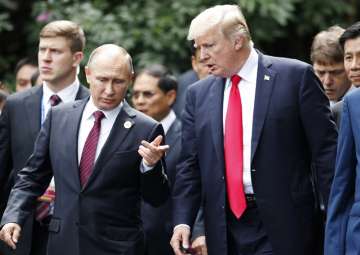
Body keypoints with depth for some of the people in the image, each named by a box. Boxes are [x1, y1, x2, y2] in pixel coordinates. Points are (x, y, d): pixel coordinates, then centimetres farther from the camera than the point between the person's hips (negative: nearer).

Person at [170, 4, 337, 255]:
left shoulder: (296, 76, -2)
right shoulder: (199, 94, 11)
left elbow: (326, 150, -3)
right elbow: (190, 164, 11)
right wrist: (182, 221, -1)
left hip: (283, 225, -4)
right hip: (225, 231, 4)